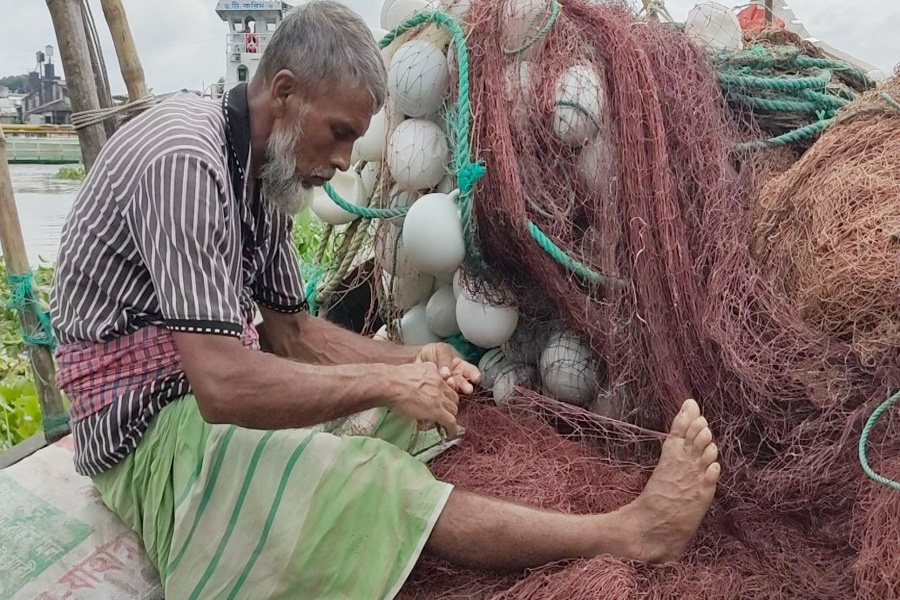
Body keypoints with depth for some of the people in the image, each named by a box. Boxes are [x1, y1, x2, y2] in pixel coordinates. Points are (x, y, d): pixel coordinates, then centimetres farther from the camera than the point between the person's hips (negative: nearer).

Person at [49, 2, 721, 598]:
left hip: (222, 395, 10)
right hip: (153, 428, -10)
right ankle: (629, 535, -23)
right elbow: (224, 386, -34)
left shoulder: (264, 173, 5)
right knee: (362, 482, -29)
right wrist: (386, 382, -24)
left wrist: (410, 359, -7)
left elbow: (294, 333, 7)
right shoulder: (184, 161, -25)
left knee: (428, 396, 1)